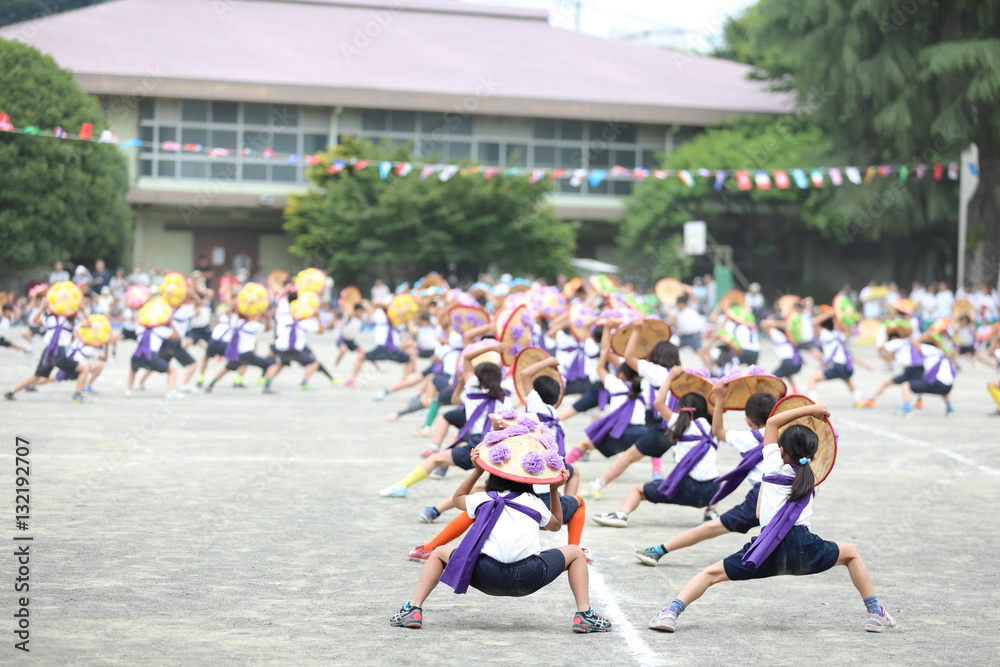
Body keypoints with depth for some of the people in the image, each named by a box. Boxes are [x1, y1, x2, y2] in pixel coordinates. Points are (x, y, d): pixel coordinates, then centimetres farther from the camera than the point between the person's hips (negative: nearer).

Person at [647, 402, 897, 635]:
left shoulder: (775, 466, 13)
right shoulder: (809, 480, 22)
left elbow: (772, 422, 21)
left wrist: (810, 409, 25)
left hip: (768, 554, -2)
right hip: (804, 551, 2)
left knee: (712, 573, 7)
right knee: (851, 552, 28)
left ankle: (672, 611, -15)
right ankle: (876, 614, 21)